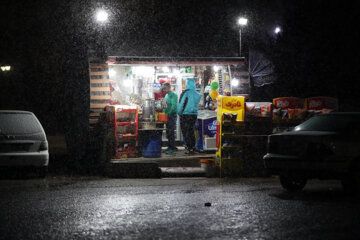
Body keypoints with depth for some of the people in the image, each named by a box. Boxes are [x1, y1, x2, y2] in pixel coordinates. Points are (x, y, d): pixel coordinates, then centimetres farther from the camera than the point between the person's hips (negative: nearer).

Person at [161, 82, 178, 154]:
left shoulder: (173, 95, -10)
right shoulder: (166, 95, 18)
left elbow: (174, 106, -18)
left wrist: (168, 113, -20)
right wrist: (164, 112, 8)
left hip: (172, 115, -9)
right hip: (167, 116, 9)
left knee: (171, 132, -10)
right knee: (168, 132, 10)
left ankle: (172, 148, -7)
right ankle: (170, 146, 17)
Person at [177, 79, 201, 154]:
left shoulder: (185, 93, -13)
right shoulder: (197, 94, 3)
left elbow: (181, 104, -10)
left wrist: (179, 113, 1)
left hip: (185, 115, -5)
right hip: (194, 114, 5)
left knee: (186, 132, -1)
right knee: (192, 132, 15)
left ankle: (189, 148, -5)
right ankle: (193, 147, 17)